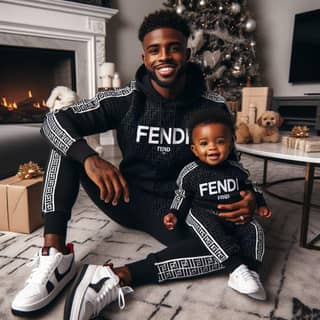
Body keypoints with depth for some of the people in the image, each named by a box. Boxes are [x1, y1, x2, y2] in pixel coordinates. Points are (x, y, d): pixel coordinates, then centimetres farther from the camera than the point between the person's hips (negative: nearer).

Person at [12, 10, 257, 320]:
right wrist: (90, 158, -35)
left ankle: (116, 278, -31)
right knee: (68, 142, -16)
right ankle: (55, 255, -23)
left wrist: (247, 197, -22)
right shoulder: (126, 100, -10)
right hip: (127, 199, 1)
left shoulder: (212, 108, -8)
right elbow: (54, 120, -14)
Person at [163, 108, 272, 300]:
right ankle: (237, 269, -35)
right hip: (203, 216, -3)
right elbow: (182, 196, 4)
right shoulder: (190, 173, -7)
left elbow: (249, 188, 19)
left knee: (253, 229, -17)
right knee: (208, 226, -34)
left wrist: (260, 205, 13)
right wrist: (174, 214, -7)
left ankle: (251, 273, -19)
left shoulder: (237, 170, 1)